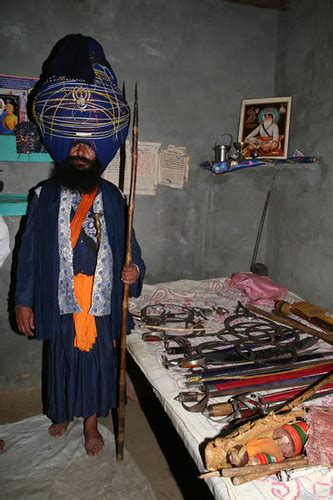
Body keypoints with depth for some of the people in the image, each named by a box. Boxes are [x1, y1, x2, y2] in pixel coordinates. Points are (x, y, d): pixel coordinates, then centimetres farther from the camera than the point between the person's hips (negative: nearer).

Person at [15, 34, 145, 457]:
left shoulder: (111, 197, 1)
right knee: (63, 359, 17)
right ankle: (63, 413, 45)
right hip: (59, 300, 0)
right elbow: (29, 251, -2)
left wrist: (134, 270, -15)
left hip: (101, 300, 1)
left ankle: (91, 422, 36)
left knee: (97, 360, 13)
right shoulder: (45, 195, -2)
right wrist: (23, 301, -3)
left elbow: (126, 244, 5)